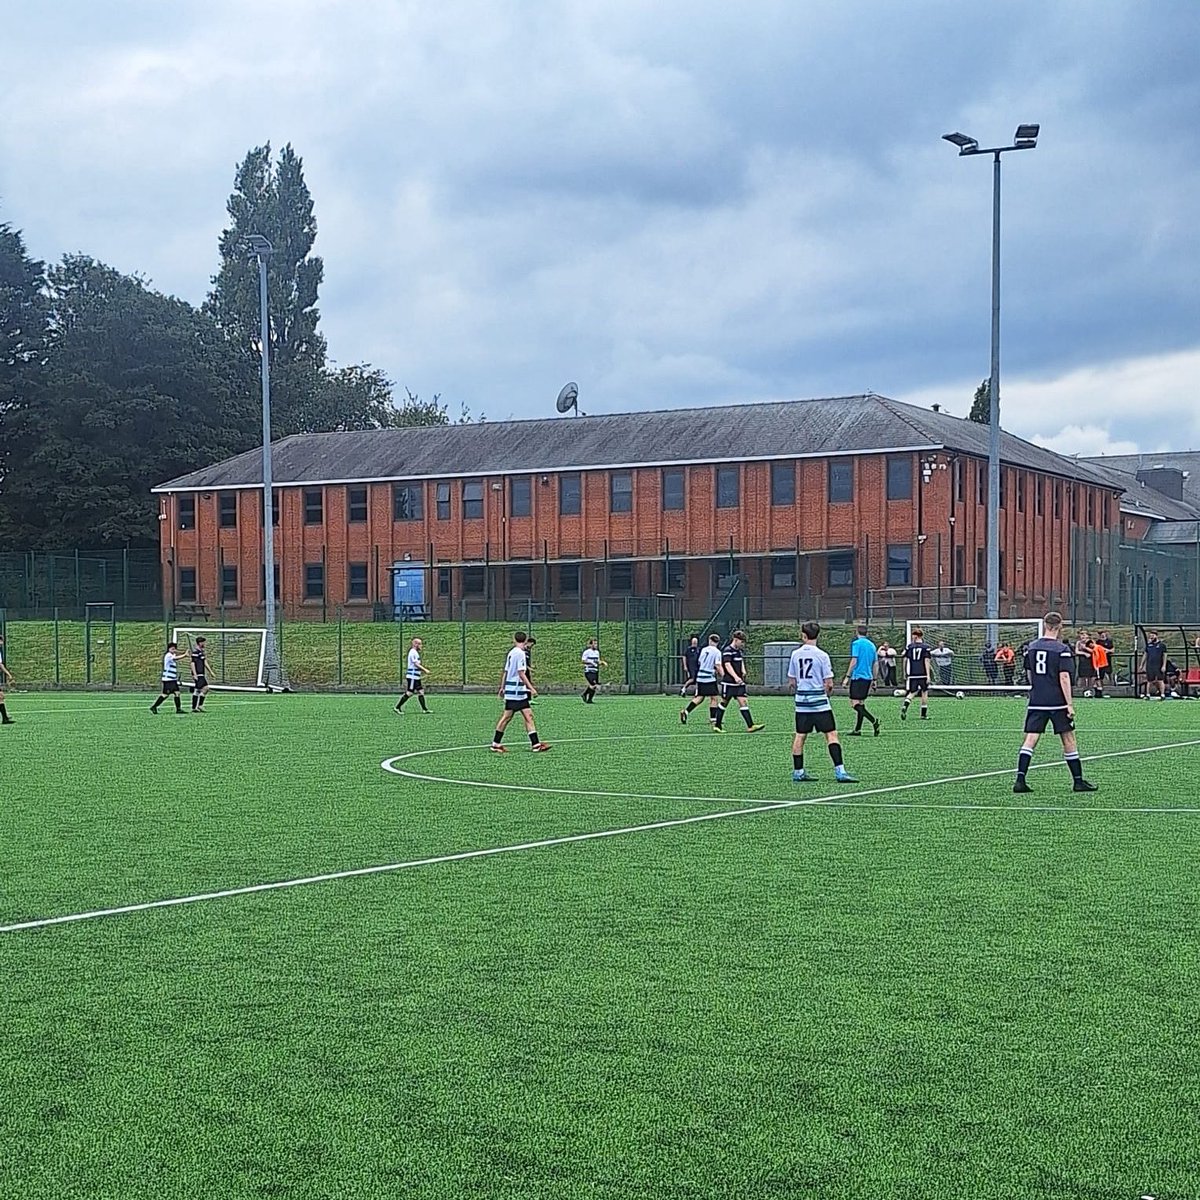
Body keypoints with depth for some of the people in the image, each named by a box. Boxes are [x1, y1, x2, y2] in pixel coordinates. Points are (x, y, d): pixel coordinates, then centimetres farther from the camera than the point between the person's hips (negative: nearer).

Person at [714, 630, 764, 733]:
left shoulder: (740, 651, 14)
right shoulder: (728, 651, -12)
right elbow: (727, 665, -24)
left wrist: (743, 671, 7)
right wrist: (736, 677, -37)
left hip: (739, 682, 7)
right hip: (729, 682, -7)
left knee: (743, 702, -2)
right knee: (724, 703, 3)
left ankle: (750, 726, -8)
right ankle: (717, 725, 14)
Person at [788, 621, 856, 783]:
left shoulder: (796, 654, 4)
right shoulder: (822, 655, -9)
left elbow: (791, 680, 11)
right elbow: (829, 683, -9)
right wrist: (828, 691, 11)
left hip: (801, 702, 5)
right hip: (820, 703, -5)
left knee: (800, 735, 11)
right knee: (831, 734, -4)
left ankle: (798, 772, 16)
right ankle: (839, 771, -11)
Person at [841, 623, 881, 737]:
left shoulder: (856, 643, -7)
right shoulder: (872, 645, 13)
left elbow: (854, 661, -14)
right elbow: (876, 664, 15)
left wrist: (847, 676, -10)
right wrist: (874, 679, 21)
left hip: (857, 676, -7)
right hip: (868, 677, 7)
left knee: (855, 704, -9)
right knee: (861, 703, 12)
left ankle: (874, 721, -25)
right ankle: (857, 730, 12)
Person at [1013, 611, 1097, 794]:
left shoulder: (1031, 647, 8)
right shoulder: (1061, 649, -9)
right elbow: (1064, 677, -13)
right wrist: (1069, 704, -11)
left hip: (1036, 702, 4)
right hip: (1057, 702, -4)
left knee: (1030, 739, 0)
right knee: (1068, 739, 6)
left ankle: (1020, 779, -11)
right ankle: (1078, 781, 12)